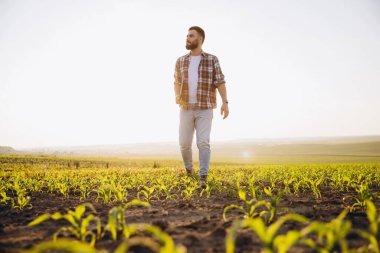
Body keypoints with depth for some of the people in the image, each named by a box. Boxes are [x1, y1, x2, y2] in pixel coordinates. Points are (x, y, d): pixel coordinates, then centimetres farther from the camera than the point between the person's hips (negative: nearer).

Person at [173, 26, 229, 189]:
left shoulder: (212, 60, 1)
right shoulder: (181, 61, 9)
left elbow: (220, 82, -2)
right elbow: (177, 83, 15)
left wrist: (225, 103, -15)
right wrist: (177, 96, -7)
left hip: (205, 109, -2)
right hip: (186, 109, 3)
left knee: (203, 142, -16)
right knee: (184, 144, 1)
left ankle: (203, 178, -12)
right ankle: (189, 169, 29)